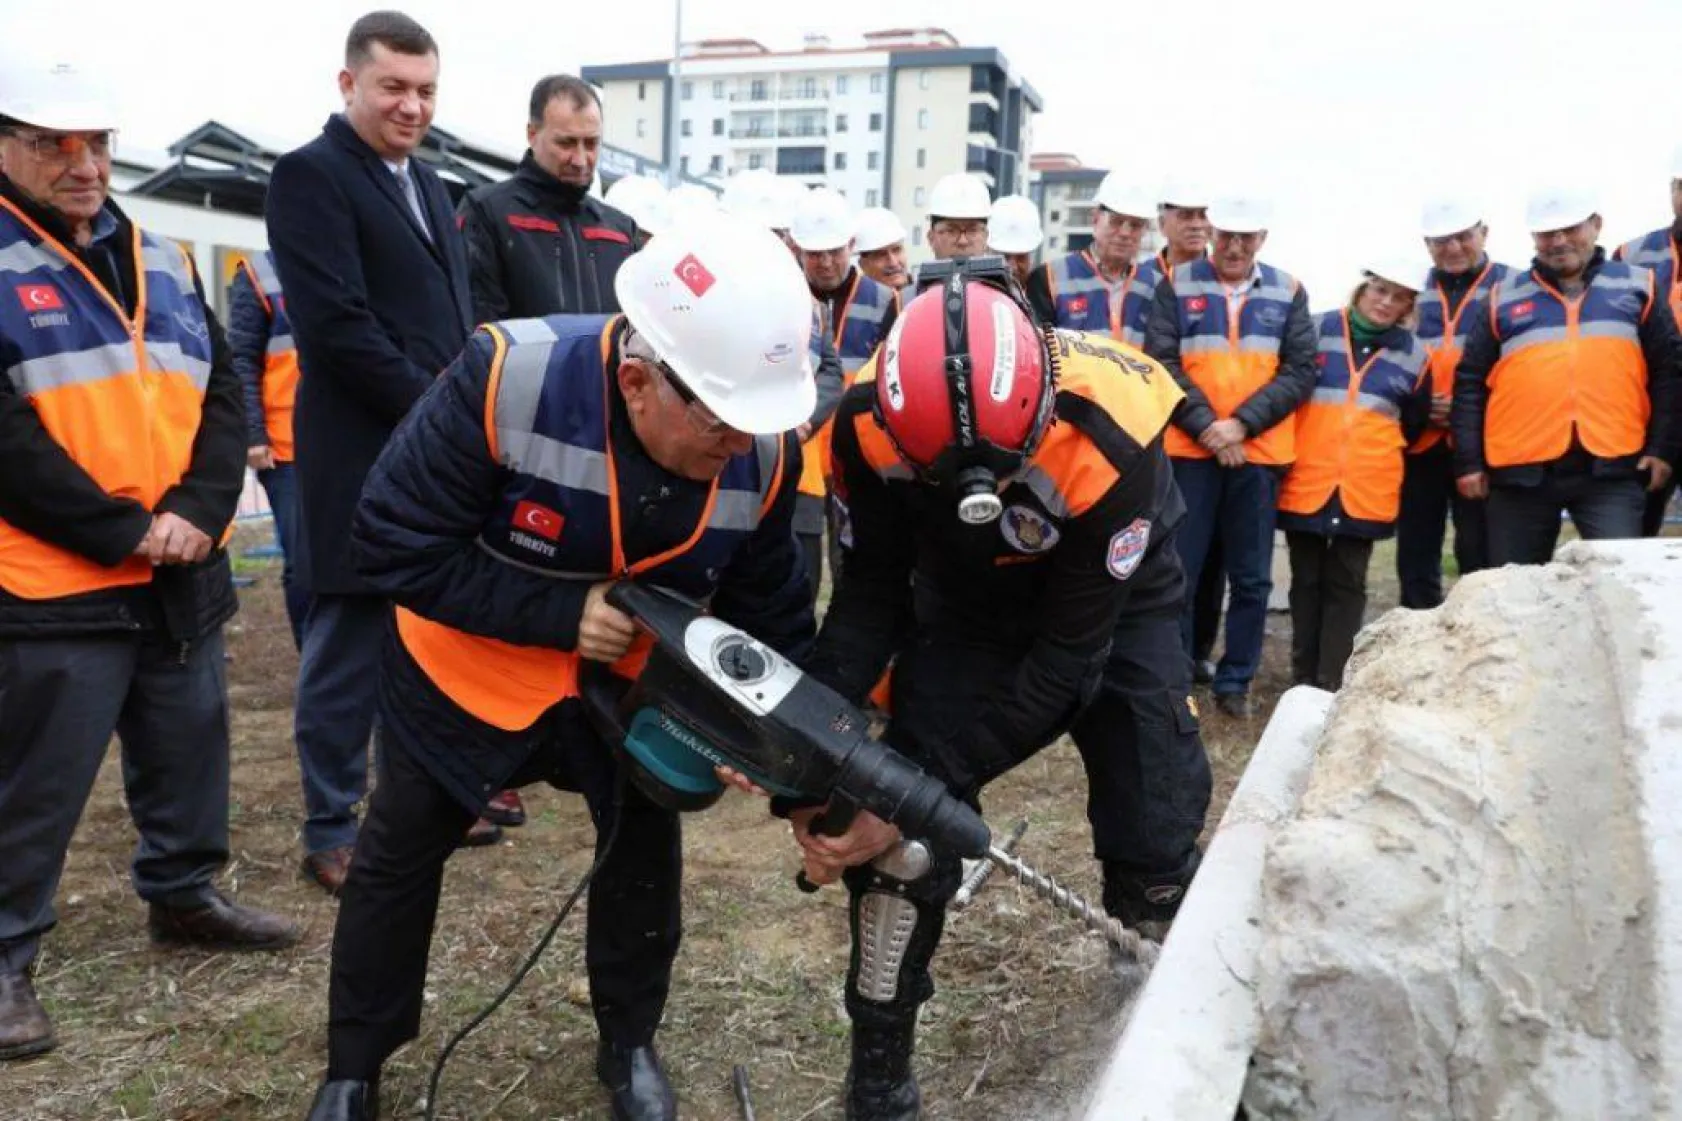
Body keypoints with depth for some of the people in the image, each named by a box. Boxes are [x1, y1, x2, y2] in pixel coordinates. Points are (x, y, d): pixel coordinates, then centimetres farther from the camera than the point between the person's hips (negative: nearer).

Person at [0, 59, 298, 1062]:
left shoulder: (162, 262, 13)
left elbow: (223, 395, 7)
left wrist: (196, 511, -8)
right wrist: (119, 531, -17)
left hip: (183, 576, 6)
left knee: (191, 753, 18)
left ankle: (184, 895, 37)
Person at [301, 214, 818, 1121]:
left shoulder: (764, 453, -23)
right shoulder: (507, 380, -36)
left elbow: (771, 612, -11)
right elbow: (394, 544, -29)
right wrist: (560, 612, -33)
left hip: (632, 677, 3)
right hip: (469, 665, -2)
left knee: (646, 848, 11)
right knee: (399, 857, 11)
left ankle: (629, 1044, 37)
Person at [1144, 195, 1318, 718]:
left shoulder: (1288, 292, 8)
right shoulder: (1176, 285, 4)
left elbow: (1300, 371, 1)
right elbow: (1162, 362, -4)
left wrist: (1242, 423, -12)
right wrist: (1206, 425, -14)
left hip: (1261, 453, 2)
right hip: (1189, 449, -2)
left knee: (1252, 578, 7)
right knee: (1178, 571, 2)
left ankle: (1235, 682, 19)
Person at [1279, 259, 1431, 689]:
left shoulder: (1414, 354, 7)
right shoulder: (1316, 331, 0)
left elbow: (1413, 426, 18)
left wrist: (1377, 458, 13)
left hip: (1367, 491, 1)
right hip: (1306, 483, -1)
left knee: (1346, 585, 4)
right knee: (1307, 581, 6)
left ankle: (1331, 683, 8)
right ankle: (1304, 679, 14)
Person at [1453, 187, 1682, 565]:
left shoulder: (1637, 285, 11)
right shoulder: (1504, 297, 11)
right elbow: (1470, 383, 8)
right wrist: (1468, 461, 1)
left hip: (1612, 468, 0)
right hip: (1521, 471, 1)